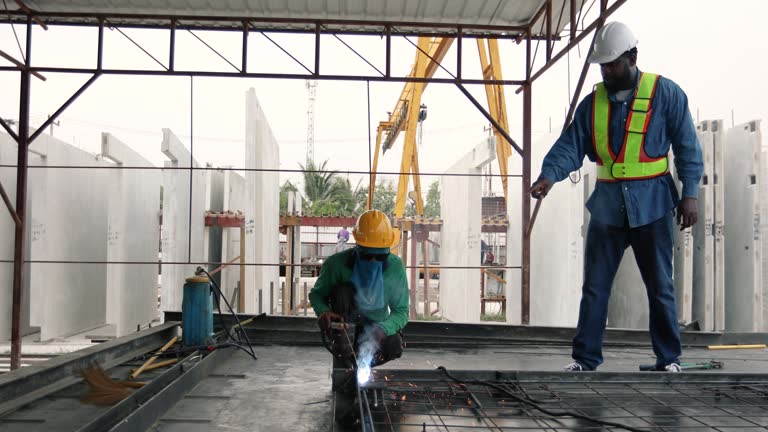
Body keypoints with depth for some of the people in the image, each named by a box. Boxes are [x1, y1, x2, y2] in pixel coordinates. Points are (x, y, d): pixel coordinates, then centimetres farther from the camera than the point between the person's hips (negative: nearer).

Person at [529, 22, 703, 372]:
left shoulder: (665, 93, -2)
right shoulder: (593, 103, 7)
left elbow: (687, 147, 0)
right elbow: (570, 146, 0)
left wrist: (689, 194, -6)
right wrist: (549, 175, -18)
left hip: (652, 206, -3)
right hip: (607, 207, 3)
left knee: (660, 287, 8)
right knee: (594, 287, 5)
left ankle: (669, 360, 22)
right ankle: (585, 358, 14)